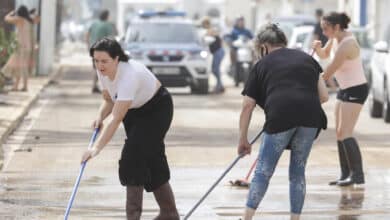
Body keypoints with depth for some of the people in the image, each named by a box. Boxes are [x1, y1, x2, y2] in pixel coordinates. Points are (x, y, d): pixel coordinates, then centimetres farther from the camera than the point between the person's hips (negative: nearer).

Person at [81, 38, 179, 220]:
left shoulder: (129, 74, -38)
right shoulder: (102, 72, -14)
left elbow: (116, 118, -43)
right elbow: (109, 100, 5)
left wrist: (97, 147, -48)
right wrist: (100, 117, -17)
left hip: (157, 109, -8)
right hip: (135, 110, 8)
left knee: (133, 156, -19)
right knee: (152, 159, 9)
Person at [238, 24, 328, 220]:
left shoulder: (262, 65, 18)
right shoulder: (306, 58, 26)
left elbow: (247, 106, 15)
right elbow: (323, 96, 20)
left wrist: (243, 140, 21)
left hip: (280, 116, -2)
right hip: (311, 117, 3)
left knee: (263, 171, 8)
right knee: (298, 171, 16)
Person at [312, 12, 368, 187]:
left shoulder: (346, 44, -24)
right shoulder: (336, 38, 3)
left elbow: (328, 73, -22)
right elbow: (324, 55, 20)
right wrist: (317, 48, -4)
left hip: (356, 90, -10)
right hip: (345, 90, 10)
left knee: (345, 133, -15)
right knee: (339, 133, 8)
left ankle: (357, 175, -16)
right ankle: (346, 174, 10)